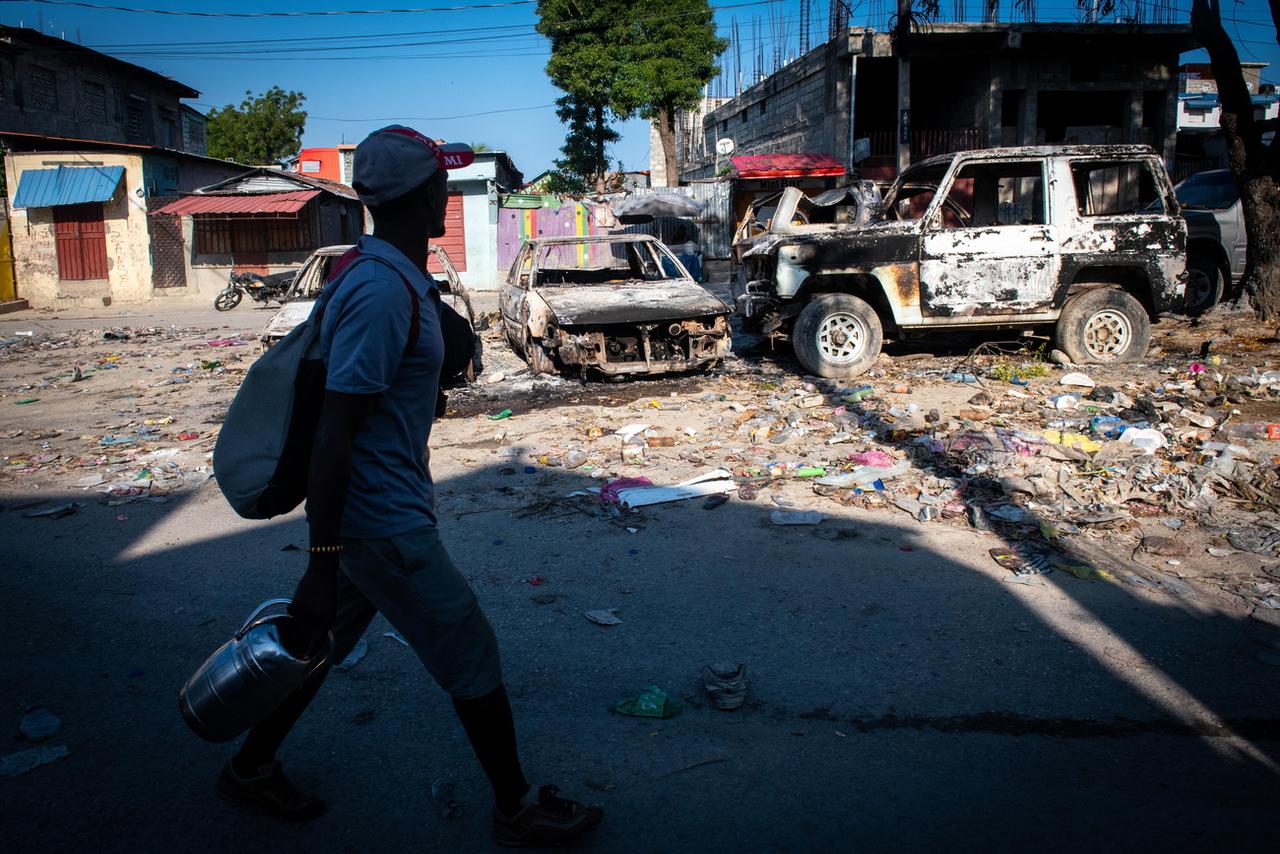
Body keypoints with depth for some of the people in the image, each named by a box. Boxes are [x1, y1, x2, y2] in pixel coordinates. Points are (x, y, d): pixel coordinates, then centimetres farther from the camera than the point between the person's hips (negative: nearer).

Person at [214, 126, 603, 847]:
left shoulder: (388, 274, 6)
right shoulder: (383, 292, -25)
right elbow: (333, 434, -26)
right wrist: (322, 563, -23)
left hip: (371, 511, 9)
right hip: (386, 524, -9)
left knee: (326, 642, 22)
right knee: (472, 656, 4)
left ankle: (252, 767, 41)